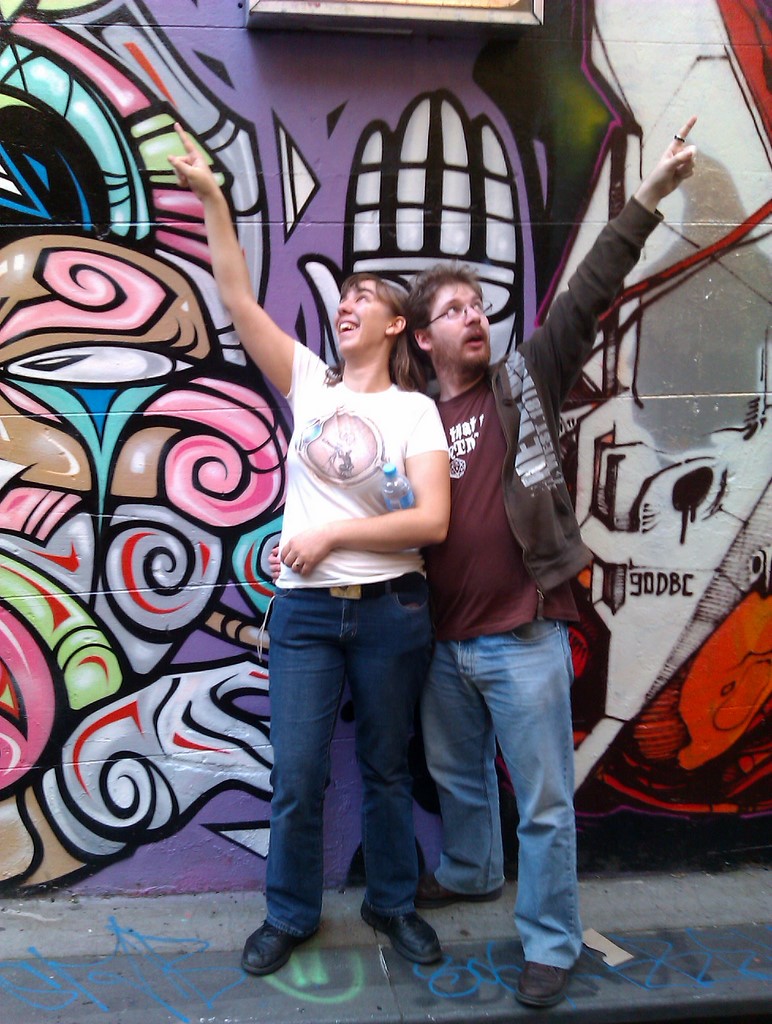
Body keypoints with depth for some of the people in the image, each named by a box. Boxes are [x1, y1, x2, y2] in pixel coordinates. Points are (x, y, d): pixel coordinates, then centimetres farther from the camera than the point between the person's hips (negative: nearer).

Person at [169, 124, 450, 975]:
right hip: (305, 610, 1)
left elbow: (432, 520, -12)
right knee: (297, 777, 6)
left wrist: (331, 535, -15)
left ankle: (392, 903, 36)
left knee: (386, 768, 14)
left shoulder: (415, 411, -1)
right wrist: (212, 198, -9)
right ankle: (290, 914, 30)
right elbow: (237, 299, -4)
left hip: (390, 610, -1)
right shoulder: (309, 382, 5)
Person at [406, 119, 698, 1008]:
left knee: (543, 798, 5)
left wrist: (650, 194, -10)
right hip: (442, 638, 4)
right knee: (456, 775, 23)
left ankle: (551, 942, 23)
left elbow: (588, 293, -7)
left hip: (523, 637, -4)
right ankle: (471, 871, 49)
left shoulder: (525, 381, -1)